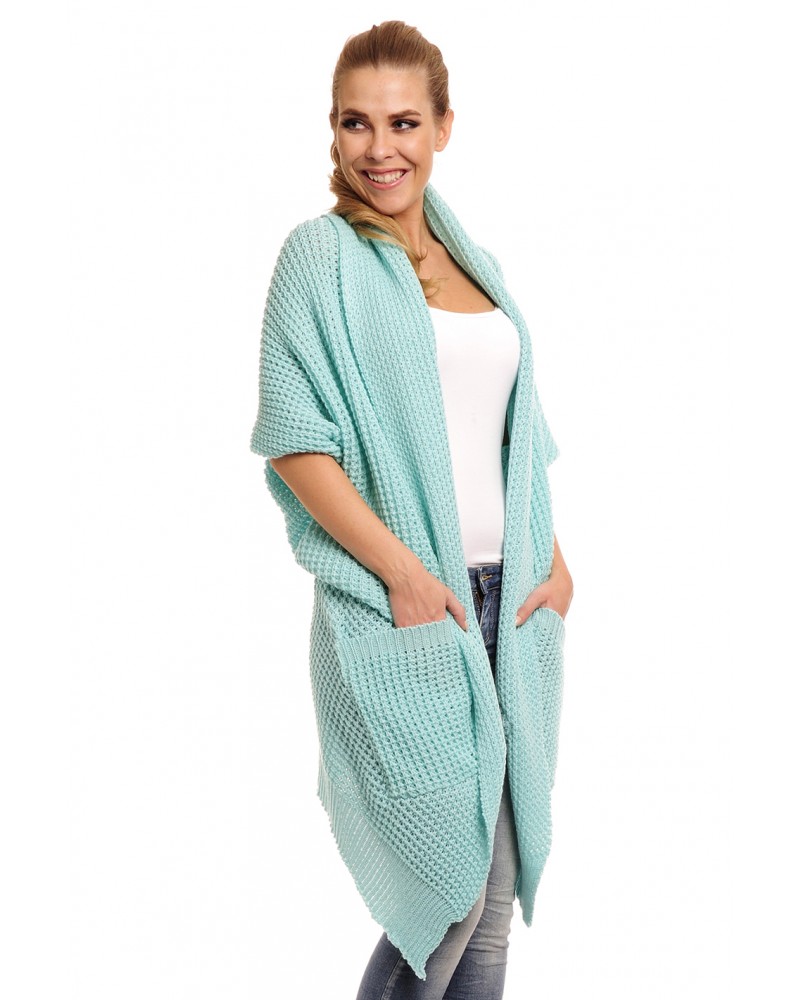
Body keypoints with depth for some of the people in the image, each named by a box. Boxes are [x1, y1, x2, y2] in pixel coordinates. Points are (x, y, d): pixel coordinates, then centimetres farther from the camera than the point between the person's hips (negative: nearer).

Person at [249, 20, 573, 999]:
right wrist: (407, 574, -17)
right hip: (404, 609, -6)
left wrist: (553, 558, 5)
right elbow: (295, 440, -11)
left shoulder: (475, 262, 15)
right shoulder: (321, 254, -3)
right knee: (452, 879, -4)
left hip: (511, 601, 6)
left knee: (496, 886, 9)